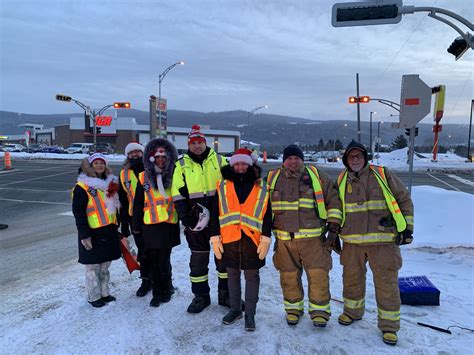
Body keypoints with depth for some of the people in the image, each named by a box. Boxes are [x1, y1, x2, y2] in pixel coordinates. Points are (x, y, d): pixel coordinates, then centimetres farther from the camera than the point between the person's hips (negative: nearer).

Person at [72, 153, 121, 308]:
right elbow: (78, 212, -12)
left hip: (109, 231, 6)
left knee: (105, 265, 16)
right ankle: (93, 296, 19)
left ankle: (104, 292, 29)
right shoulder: (82, 187, -9)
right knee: (93, 266, 4)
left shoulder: (111, 183, 11)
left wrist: (116, 226, 11)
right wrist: (84, 234, -15)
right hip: (92, 233, -6)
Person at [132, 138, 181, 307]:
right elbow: (138, 203, 7)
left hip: (169, 225, -1)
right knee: (154, 262, 9)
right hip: (150, 226, 2)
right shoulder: (144, 178, 3)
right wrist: (136, 225, 7)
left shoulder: (173, 177, 1)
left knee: (164, 261, 0)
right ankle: (157, 293, 24)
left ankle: (166, 290, 23)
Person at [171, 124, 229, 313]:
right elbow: (178, 194, 2)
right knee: (198, 260, 9)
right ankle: (201, 296, 24)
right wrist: (185, 216, -8)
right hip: (196, 220, 0)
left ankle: (225, 293, 25)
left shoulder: (219, 160, 4)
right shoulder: (182, 165, 5)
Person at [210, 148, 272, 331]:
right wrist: (215, 238, 0)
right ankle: (235, 309, 32)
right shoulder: (223, 186, 5)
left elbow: (267, 215, 2)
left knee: (252, 276, 8)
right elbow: (215, 214, 4)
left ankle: (250, 313, 22)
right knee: (232, 275, 15)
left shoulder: (261, 187, 3)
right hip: (229, 239, 1)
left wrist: (265, 239, -4)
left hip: (252, 239, -1)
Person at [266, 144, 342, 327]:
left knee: (318, 274, -2)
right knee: (289, 276, 9)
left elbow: (333, 200, 5)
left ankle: (319, 310, 17)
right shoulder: (273, 178, 6)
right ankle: (293, 309, 28)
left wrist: (333, 226, 1)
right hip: (284, 239, 2)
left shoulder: (316, 176, 2)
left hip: (313, 237, -1)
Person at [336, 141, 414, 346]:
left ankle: (389, 325, 20)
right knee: (352, 278, 16)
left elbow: (404, 201, 4)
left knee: (387, 283, 3)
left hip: (383, 241, -3)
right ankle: (352, 311, 38)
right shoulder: (342, 180, 7)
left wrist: (407, 227, -1)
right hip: (352, 242, 3)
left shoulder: (382, 175, -1)